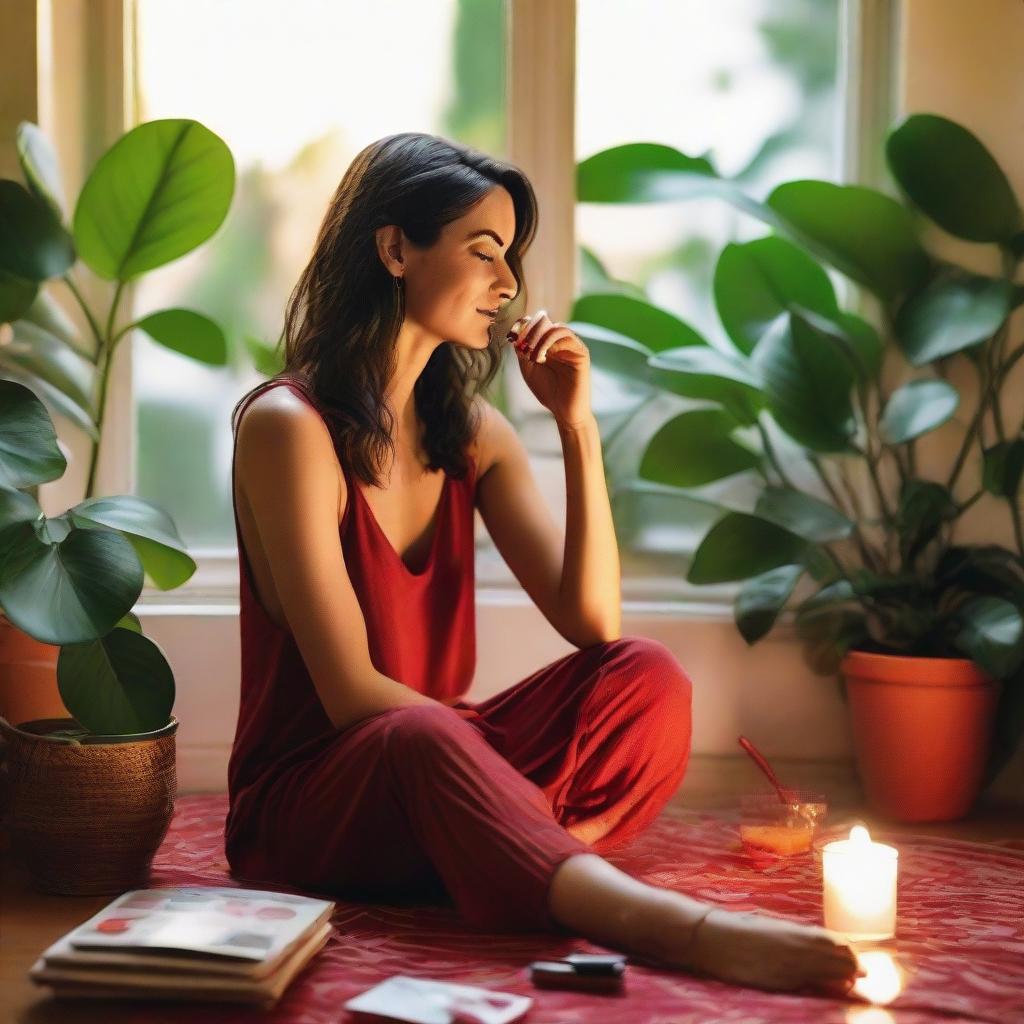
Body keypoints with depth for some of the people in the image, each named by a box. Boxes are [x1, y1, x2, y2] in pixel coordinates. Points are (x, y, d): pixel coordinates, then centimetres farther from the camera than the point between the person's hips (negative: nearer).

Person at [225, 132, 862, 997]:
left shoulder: (472, 433, 8)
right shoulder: (290, 426, -13)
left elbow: (595, 625, -4)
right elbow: (352, 692, -19)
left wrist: (578, 426, -9)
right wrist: (503, 758, -23)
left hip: (432, 763, 7)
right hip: (306, 796, -6)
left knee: (646, 678, -17)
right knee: (421, 741, -41)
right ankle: (685, 930, -57)